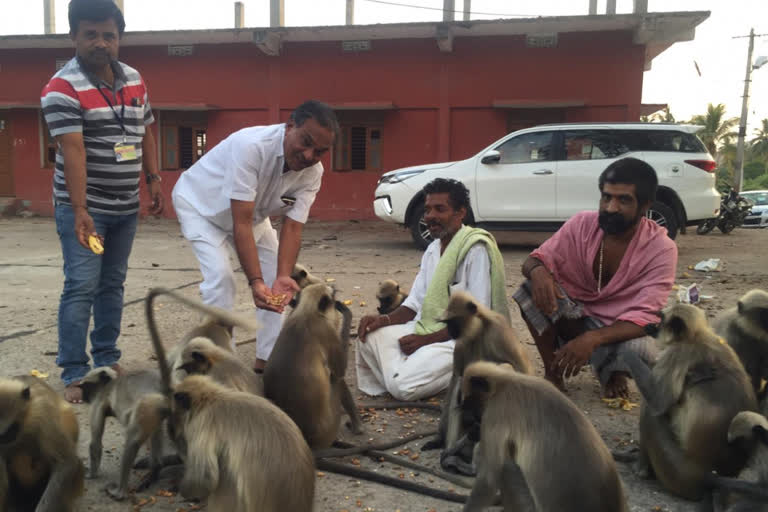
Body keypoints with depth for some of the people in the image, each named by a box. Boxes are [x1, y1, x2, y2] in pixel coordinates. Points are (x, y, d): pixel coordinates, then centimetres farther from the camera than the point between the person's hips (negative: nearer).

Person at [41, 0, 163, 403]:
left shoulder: (134, 80, 8)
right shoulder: (62, 88, -13)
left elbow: (145, 134, 16)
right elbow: (73, 151, -23)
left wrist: (154, 180, 9)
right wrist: (80, 210, -28)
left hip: (126, 207, 6)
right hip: (83, 206, -6)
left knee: (112, 284, 12)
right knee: (81, 287, -6)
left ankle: (107, 360, 23)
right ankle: (73, 374, 2)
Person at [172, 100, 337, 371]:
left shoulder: (312, 173, -22)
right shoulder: (251, 146, -40)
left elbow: (292, 227, -24)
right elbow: (241, 224, -41)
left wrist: (282, 277, -38)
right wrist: (255, 281, -46)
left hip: (251, 211, 6)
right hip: (199, 204, -5)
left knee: (276, 280, -1)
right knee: (220, 278, -22)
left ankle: (267, 360, 11)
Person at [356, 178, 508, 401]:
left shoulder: (476, 248, -15)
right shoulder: (433, 249, 12)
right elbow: (415, 303, 13)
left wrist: (426, 339, -19)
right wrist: (384, 319, -7)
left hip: (463, 339, -7)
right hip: (429, 329, 8)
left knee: (404, 386, -23)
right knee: (369, 337, -10)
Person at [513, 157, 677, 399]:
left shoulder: (661, 249, -19)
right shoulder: (582, 223, -11)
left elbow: (644, 318, -27)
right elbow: (536, 259, -8)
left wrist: (593, 338, -44)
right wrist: (538, 271, -35)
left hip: (620, 331, -2)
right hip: (574, 319, 2)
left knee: (641, 351, -37)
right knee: (532, 288, -26)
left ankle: (614, 374, 2)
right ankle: (552, 370, -8)